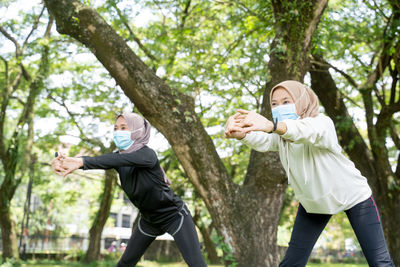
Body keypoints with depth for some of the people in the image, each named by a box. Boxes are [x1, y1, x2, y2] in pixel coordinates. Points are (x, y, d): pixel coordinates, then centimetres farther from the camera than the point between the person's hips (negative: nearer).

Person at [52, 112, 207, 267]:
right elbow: (98, 161, -24)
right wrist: (64, 161, -44)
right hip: (149, 219, 7)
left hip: (174, 215, -6)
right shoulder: (119, 156, -6)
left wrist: (82, 162, -53)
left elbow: (120, 159, -42)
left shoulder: (147, 154, -24)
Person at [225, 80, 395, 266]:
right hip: (312, 202, 4)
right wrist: (239, 133, -60)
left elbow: (309, 131, -51)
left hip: (352, 194, -4)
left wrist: (272, 125, -72)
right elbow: (260, 141, -35)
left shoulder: (323, 123, -25)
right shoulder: (279, 136, -11)